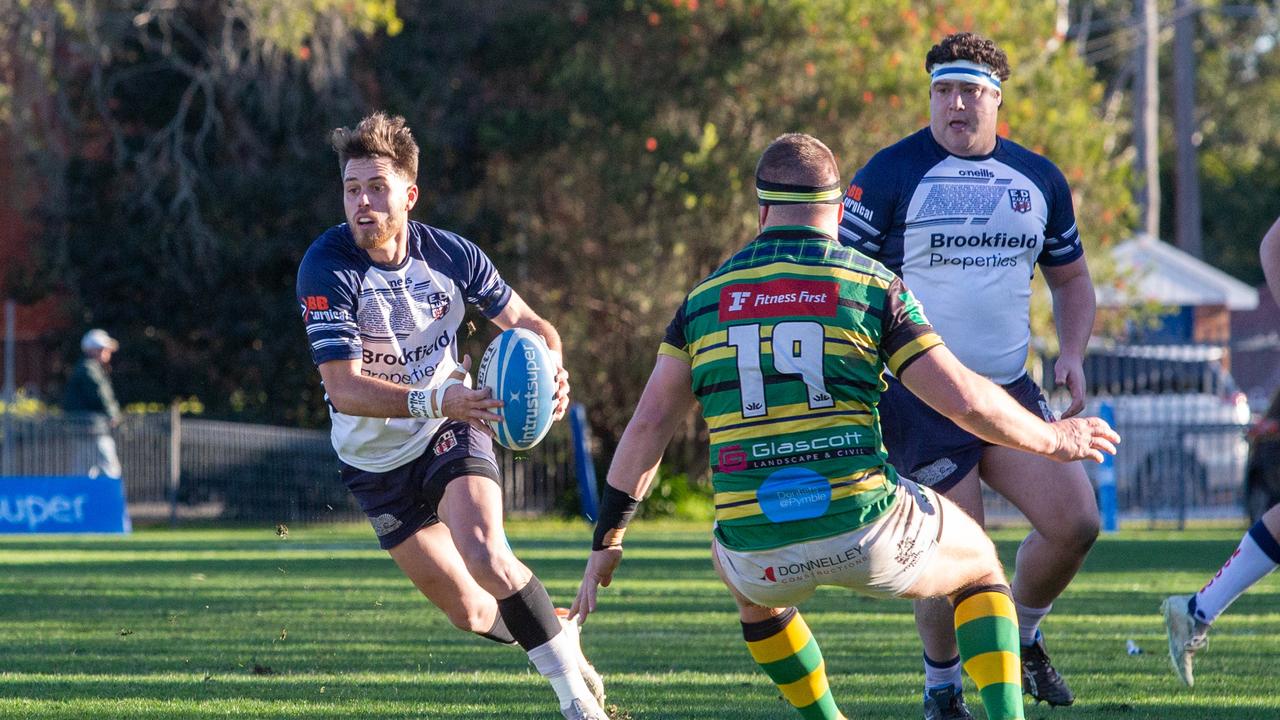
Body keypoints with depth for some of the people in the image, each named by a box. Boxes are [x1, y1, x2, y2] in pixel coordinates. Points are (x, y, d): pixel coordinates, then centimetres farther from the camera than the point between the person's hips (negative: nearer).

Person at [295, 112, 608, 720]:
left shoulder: (450, 254, -13)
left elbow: (528, 323, 2)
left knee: (485, 557, -27)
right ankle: (558, 636, 34)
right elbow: (343, 389, -29)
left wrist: (550, 373, -21)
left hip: (450, 430, 0)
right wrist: (434, 400, -44)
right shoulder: (326, 270, -22)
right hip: (375, 458, 0)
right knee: (469, 611, 2)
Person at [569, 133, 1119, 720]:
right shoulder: (873, 286, 1)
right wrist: (1054, 439, 13)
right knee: (980, 568, 27)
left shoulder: (704, 299, 10)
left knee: (752, 590, 40)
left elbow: (647, 426, 8)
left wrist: (606, 542, 16)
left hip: (760, 548, 2)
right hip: (866, 528, -2)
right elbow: (965, 399, -3)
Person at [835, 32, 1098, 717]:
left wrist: (1072, 354, 5)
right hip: (919, 398, -5)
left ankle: (1021, 637, 20)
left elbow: (1071, 277, 22)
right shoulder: (892, 172, -6)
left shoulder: (1039, 178, 10)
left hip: (1009, 388, 5)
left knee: (1075, 521, -9)